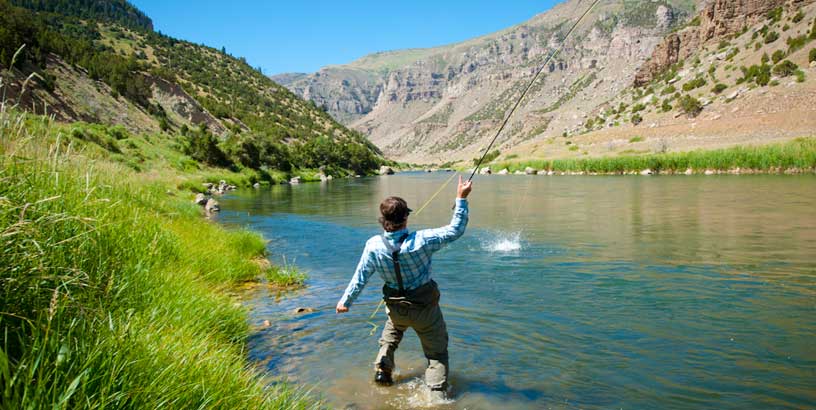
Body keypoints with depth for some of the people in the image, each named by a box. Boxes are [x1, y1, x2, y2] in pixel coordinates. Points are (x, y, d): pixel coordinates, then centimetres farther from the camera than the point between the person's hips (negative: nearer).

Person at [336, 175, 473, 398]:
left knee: (389, 338, 35)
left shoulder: (374, 246, -19)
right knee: (437, 351, 12)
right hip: (425, 308, -3)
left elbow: (359, 277, -8)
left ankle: (382, 370, 30)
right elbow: (455, 230, -17)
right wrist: (461, 198, -11)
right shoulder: (421, 241, -27)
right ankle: (437, 391, 7)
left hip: (396, 307, 3)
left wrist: (345, 300, 7)